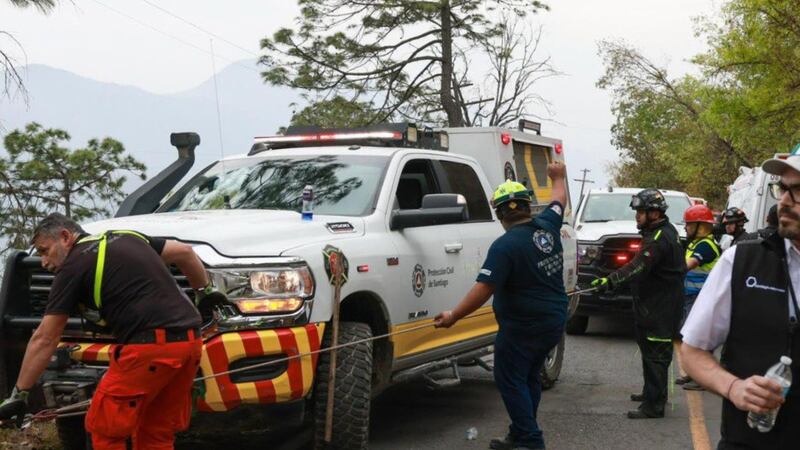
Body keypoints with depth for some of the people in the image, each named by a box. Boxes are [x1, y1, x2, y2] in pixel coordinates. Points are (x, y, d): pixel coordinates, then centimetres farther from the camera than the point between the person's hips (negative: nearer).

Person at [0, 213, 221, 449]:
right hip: (189, 341, 8)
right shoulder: (127, 237, 22)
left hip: (151, 345, -8)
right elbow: (185, 252, 23)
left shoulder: (73, 265, 4)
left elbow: (44, 339, 5)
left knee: (105, 429, 6)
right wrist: (206, 291, 35)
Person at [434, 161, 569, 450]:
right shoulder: (546, 227, 1)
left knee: (511, 380, 0)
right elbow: (559, 201, 23)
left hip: (523, 326, -8)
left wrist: (453, 317, -19)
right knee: (529, 377, 18)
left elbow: (483, 289, -24)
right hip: (554, 320, 9)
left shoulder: (505, 246, -20)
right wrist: (558, 177, 42)